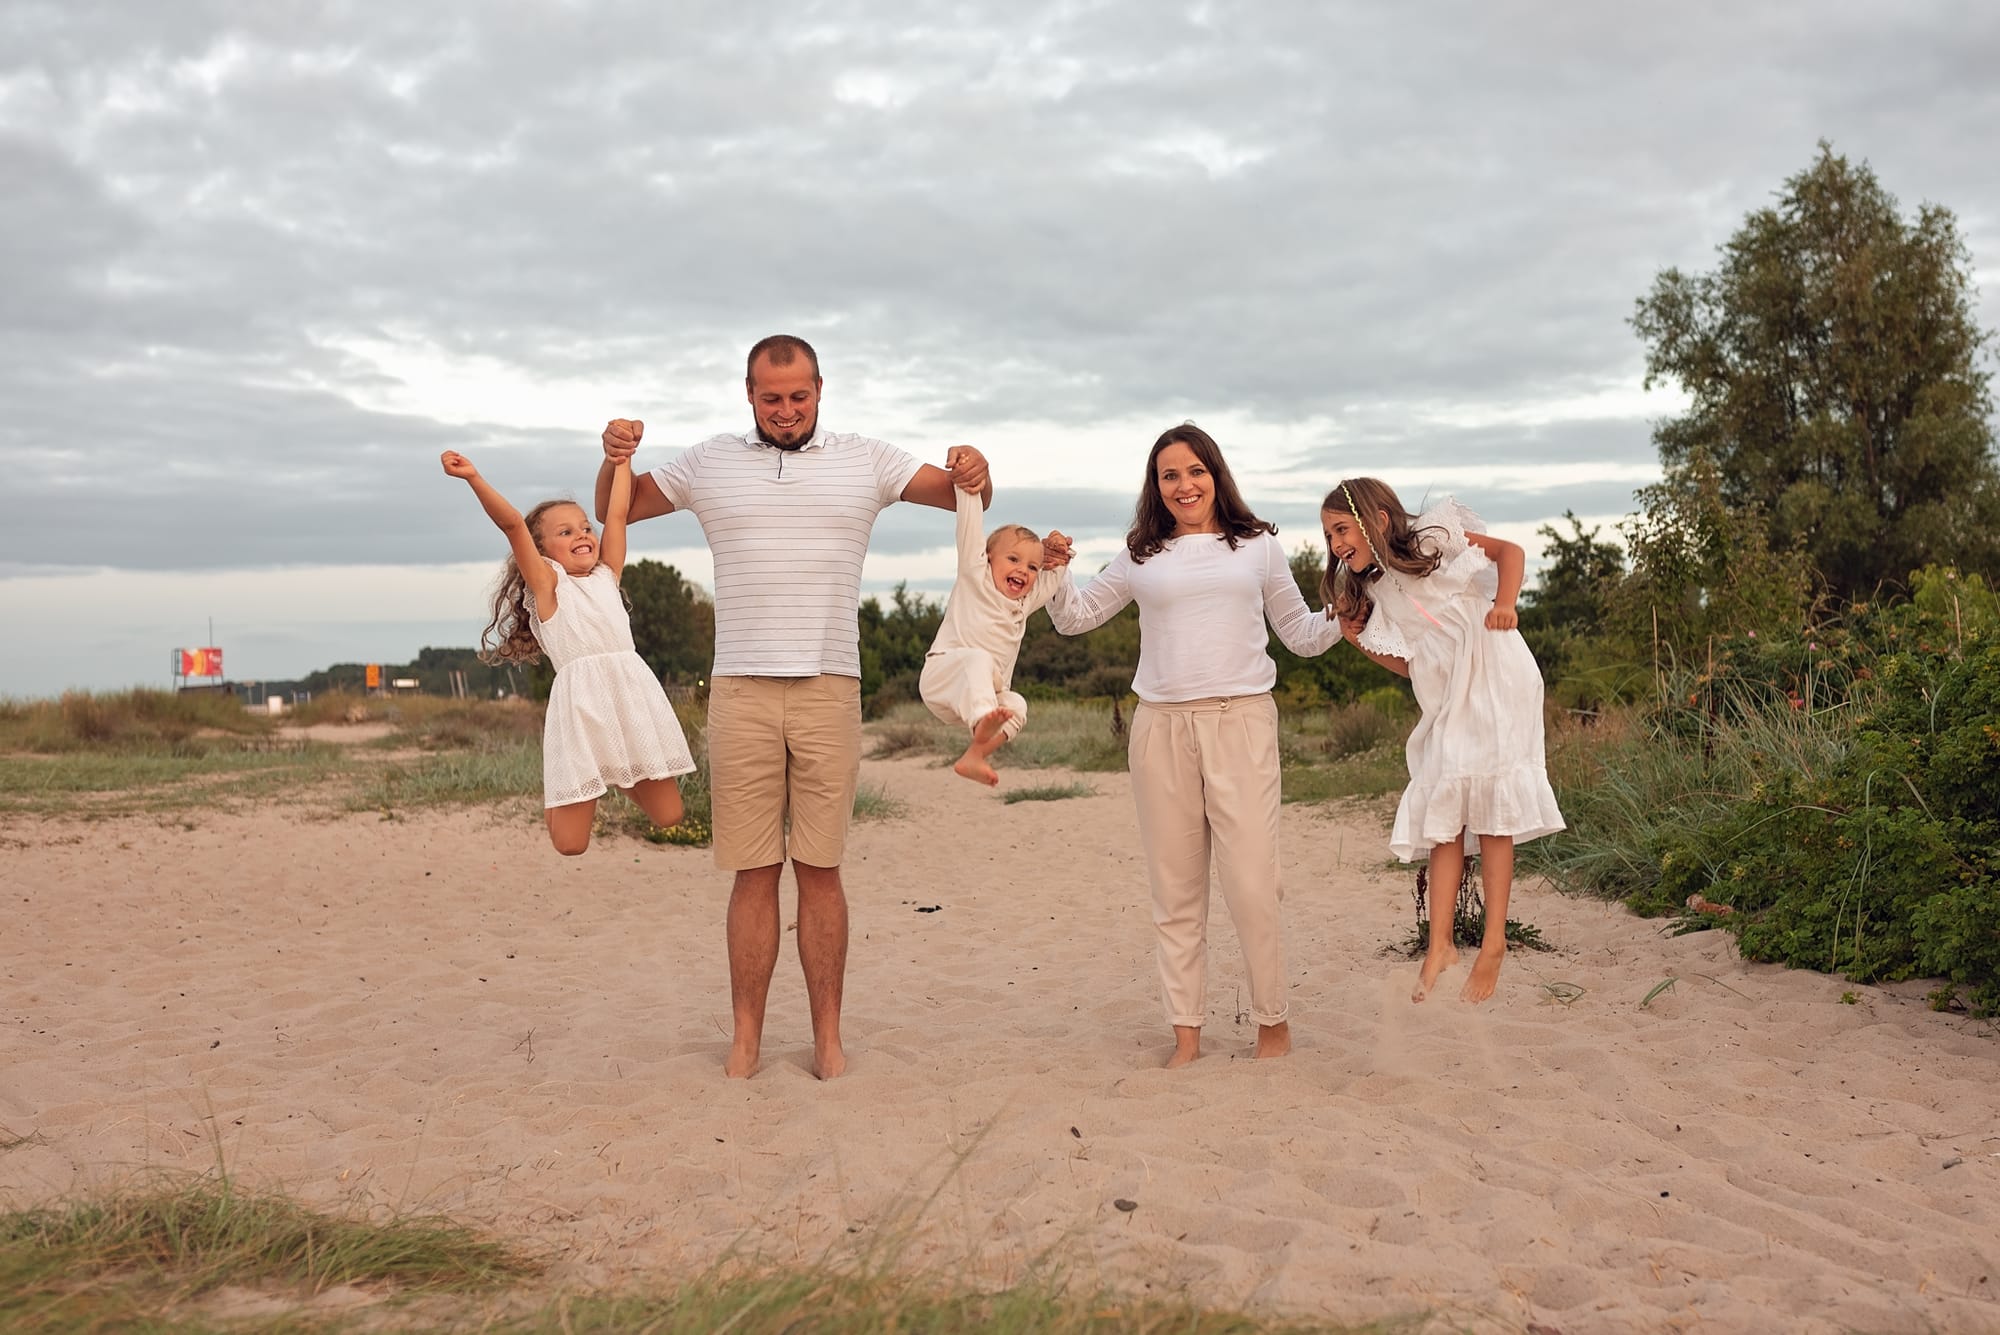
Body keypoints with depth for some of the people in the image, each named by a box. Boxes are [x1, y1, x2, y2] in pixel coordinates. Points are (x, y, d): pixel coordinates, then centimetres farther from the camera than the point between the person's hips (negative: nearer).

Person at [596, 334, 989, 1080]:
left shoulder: (864, 461, 9)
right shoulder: (710, 463, 10)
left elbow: (964, 497, 11)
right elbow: (616, 510, 20)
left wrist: (975, 473, -14)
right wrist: (615, 458, -2)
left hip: (829, 690, 0)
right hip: (740, 690, 0)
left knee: (820, 870, 3)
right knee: (753, 872, 2)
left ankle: (827, 1035, 10)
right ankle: (746, 1035, 10)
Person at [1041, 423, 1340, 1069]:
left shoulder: (1258, 546, 12)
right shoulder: (1143, 557, 14)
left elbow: (1301, 634, 17)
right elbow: (1074, 617, 21)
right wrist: (1057, 572, 3)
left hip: (1241, 723, -2)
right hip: (1162, 727, 2)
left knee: (1251, 882, -8)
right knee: (1176, 889, 5)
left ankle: (1274, 1021, 10)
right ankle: (1186, 1032, 14)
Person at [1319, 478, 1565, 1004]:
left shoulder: (1432, 540, -1)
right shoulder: (1376, 594, 13)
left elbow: (1509, 550, -6)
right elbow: (1410, 666, 12)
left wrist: (1504, 602, -23)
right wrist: (1357, 638, 3)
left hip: (1495, 682, -6)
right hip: (1447, 705, 6)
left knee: (1489, 806, -8)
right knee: (1443, 815, 1)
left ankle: (1494, 942, -2)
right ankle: (1439, 945, 3)